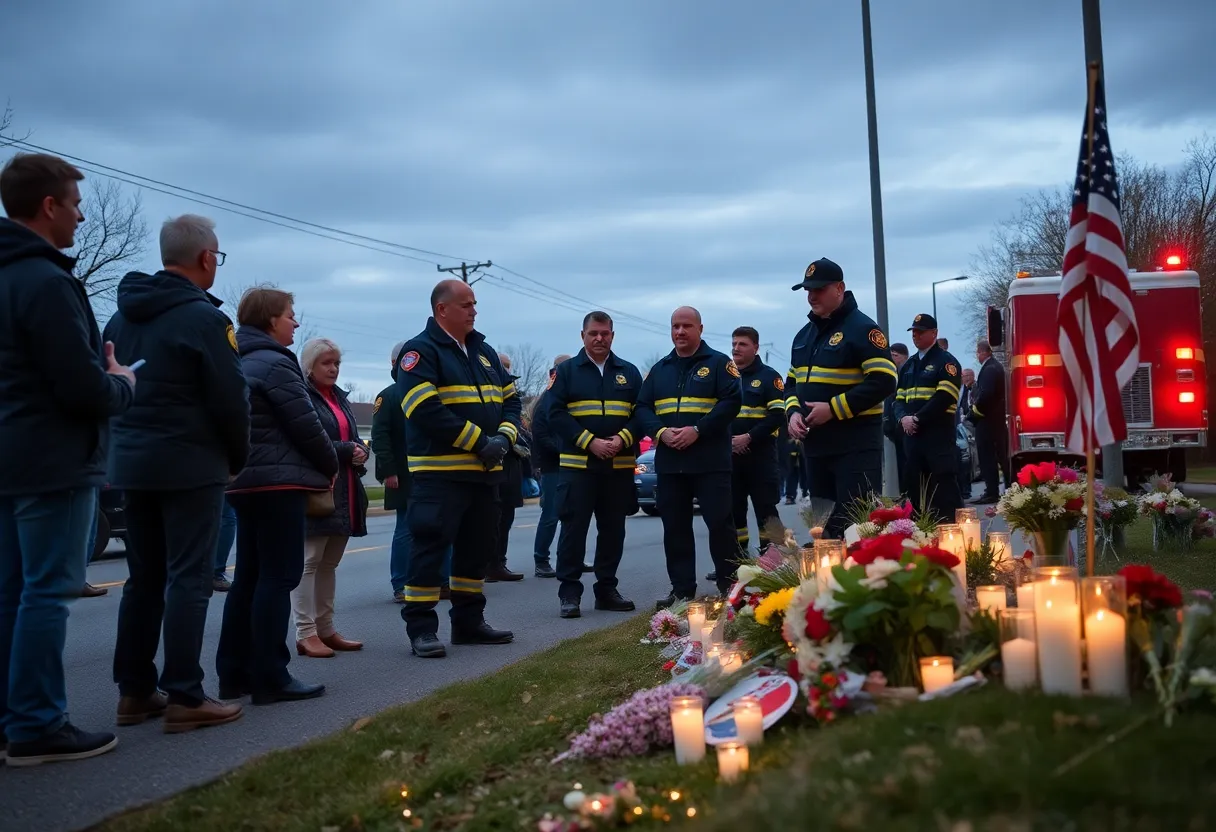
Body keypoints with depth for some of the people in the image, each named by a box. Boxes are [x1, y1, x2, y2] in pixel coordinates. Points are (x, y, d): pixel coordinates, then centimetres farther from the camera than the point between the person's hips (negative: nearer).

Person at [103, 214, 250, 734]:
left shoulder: (124, 315, 12)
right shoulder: (202, 317, -12)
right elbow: (230, 400, -13)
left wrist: (126, 443, 16)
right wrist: (237, 459, 2)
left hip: (132, 461, 8)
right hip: (189, 464, -7)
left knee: (144, 577, 13)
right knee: (189, 579, -4)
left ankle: (134, 691, 17)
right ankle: (184, 698, -3)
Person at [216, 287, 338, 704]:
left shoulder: (239, 363, 16)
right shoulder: (275, 364, -12)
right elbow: (306, 425, -14)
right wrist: (330, 467, 2)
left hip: (245, 482, 9)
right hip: (279, 482, -9)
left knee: (248, 577, 12)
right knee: (277, 578, -6)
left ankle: (234, 674, 16)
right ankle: (270, 679, -4)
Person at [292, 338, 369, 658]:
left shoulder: (340, 397, 19)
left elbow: (354, 438, 20)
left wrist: (361, 451, -3)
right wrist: (347, 450, -16)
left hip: (344, 493, 8)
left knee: (329, 563, 12)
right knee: (308, 562, -6)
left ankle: (326, 629, 18)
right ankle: (306, 634, -3)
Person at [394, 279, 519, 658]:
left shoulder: (484, 351, 16)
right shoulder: (421, 351, -8)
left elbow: (510, 400, 17)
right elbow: (426, 411, -20)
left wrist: (504, 438, -4)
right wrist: (479, 441, -18)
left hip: (485, 471, 8)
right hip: (440, 473, -8)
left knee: (476, 549, 13)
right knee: (430, 548, -7)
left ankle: (469, 620, 23)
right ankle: (421, 628, 0)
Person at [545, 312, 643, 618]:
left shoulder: (629, 372, 12)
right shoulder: (566, 371, 4)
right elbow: (556, 413, -6)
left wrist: (622, 440, -12)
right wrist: (590, 442, -15)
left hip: (619, 466, 3)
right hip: (577, 464, -3)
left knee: (613, 530, 8)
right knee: (573, 529, -4)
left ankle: (607, 589, 18)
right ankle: (569, 591, 2)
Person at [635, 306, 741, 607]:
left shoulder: (719, 363, 2)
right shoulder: (659, 369, 16)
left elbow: (732, 401, -10)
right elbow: (642, 408, 10)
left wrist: (697, 430, -18)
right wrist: (661, 432, -10)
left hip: (710, 461, -5)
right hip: (669, 461, 5)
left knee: (720, 522, -5)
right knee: (675, 527, 7)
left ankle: (729, 587, 6)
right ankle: (682, 590, 15)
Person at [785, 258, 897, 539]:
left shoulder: (861, 328, -8)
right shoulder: (804, 335, 16)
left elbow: (884, 381, -16)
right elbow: (793, 382, 24)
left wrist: (833, 409, -19)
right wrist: (794, 412, 1)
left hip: (856, 445, -8)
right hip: (815, 444, 8)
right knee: (822, 524, 13)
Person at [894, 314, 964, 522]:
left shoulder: (946, 361, -2)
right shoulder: (909, 365, 20)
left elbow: (944, 398, -13)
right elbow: (899, 398, 16)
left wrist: (918, 418, -15)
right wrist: (903, 418, -5)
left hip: (939, 435, -7)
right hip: (912, 435, 7)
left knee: (945, 487, -9)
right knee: (916, 488, 9)